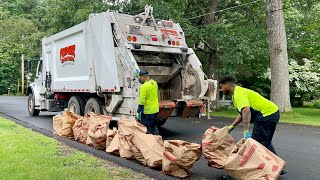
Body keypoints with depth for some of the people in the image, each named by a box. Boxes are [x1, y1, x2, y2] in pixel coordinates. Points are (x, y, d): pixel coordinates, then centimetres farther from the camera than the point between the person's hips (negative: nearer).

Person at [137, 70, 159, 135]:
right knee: (154, 127, 19)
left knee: (146, 130, 2)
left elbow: (142, 101, -20)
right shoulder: (154, 83, 3)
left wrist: (139, 112, -12)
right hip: (155, 109, 8)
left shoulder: (144, 87, -20)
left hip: (147, 111, -8)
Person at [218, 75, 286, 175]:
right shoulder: (239, 92, 16)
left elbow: (246, 111, -33)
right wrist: (231, 126, 17)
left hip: (267, 115, -11)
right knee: (265, 143, 19)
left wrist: (246, 132, -38)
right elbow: (242, 113, 21)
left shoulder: (238, 94, -17)